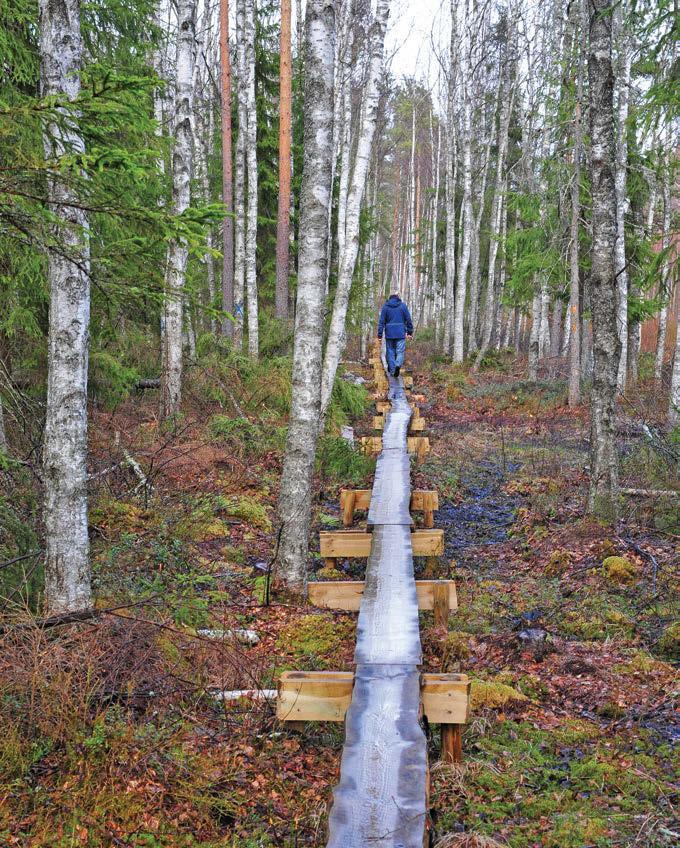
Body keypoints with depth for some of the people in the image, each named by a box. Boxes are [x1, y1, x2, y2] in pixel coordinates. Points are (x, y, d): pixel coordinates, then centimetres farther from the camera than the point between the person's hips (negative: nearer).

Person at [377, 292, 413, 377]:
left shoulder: (385, 306, 4)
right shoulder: (403, 306, 4)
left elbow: (381, 321, 1)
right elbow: (408, 320, 4)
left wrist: (380, 334, 1)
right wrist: (410, 332, 10)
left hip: (389, 333, 1)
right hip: (400, 333, -1)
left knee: (390, 351, 10)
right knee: (400, 351, -1)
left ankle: (391, 370, 10)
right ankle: (398, 364, -27)